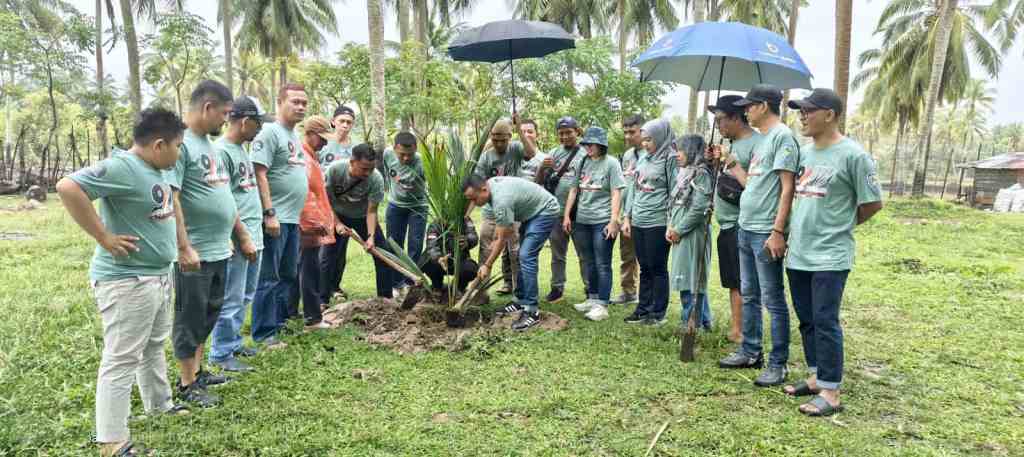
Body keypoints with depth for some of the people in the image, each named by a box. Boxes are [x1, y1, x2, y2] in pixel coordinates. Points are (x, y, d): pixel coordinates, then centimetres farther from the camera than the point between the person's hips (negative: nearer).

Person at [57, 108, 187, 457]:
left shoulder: (157, 168, 7)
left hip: (158, 276, 10)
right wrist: (104, 237, -26)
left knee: (154, 346, 23)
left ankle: (159, 404, 41)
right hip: (127, 281, -10)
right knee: (122, 360, -2)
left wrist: (175, 245, 13)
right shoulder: (121, 167, -21)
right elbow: (68, 188, -32)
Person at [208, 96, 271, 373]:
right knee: (231, 299, 0)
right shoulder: (221, 151, -14)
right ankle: (221, 354, 11)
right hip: (237, 239, -9)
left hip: (254, 236, 10)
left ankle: (233, 342, 30)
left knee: (245, 296, 18)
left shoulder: (242, 150, 15)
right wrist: (239, 236, -18)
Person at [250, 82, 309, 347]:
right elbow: (260, 175, -18)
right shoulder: (270, 132, -11)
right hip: (275, 219, -9)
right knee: (269, 278, -2)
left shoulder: (294, 136, 17)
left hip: (293, 220, 9)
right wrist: (269, 214, -22)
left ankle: (279, 323, 28)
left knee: (289, 276, 16)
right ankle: (264, 334, 7)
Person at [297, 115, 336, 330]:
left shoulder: (310, 156, 18)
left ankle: (316, 304, 29)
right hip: (310, 225, -10)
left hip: (313, 223, 10)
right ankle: (313, 318, 1)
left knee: (310, 267, 18)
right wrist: (315, 222, -24)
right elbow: (302, 192, -24)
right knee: (310, 268, -5)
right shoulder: (301, 157, -16)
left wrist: (323, 219, 25)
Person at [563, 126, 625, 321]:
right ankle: (592, 299, 26)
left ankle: (602, 305, 2)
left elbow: (616, 194, -7)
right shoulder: (582, 163, 11)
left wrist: (613, 221, -13)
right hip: (582, 221, 6)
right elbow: (573, 190, 14)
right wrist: (567, 216, 9)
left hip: (602, 221, -5)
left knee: (602, 264, -2)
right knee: (589, 263, 14)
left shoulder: (611, 163, -4)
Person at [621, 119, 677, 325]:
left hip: (658, 223, -6)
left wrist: (671, 223, -11)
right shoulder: (642, 158, 14)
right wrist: (627, 217, 14)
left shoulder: (670, 159, -6)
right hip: (638, 222, 6)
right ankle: (643, 308, 21)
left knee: (658, 268, 2)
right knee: (644, 268, 13)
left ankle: (658, 312, 12)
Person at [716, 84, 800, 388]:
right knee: (748, 295, 16)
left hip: (766, 233, -10)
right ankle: (750, 352, 28)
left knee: (772, 299, -2)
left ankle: (778, 364, 7)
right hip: (746, 229, 10)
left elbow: (787, 188, -17)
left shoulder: (782, 136, -11)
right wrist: (731, 164, 17)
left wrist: (777, 231, -22)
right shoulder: (762, 140, 17)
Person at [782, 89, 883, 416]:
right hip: (798, 254, 7)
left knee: (825, 322, -4)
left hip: (830, 257, -7)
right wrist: (794, 230, 12)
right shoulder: (805, 153, 11)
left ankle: (831, 393, 5)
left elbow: (872, 203, -6)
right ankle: (816, 378, 28)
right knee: (806, 320, 14)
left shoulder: (853, 155, -11)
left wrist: (840, 226, 5)